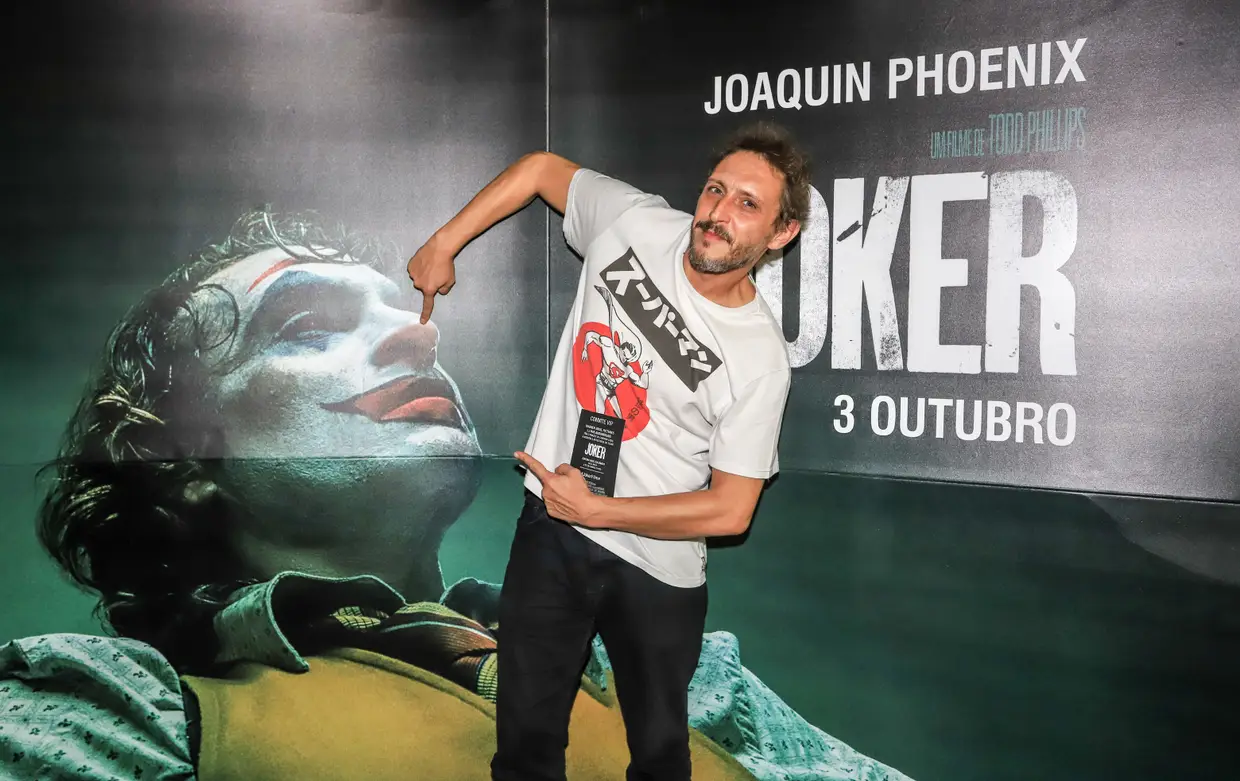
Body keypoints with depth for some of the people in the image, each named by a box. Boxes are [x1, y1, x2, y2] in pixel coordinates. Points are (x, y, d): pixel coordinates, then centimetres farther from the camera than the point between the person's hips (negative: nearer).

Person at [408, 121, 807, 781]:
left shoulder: (760, 360, -17)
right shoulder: (635, 222, -9)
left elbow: (729, 511, -15)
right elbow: (542, 167, 9)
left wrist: (595, 509, -16)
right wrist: (443, 244, 6)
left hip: (658, 570, -2)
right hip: (550, 527, 3)